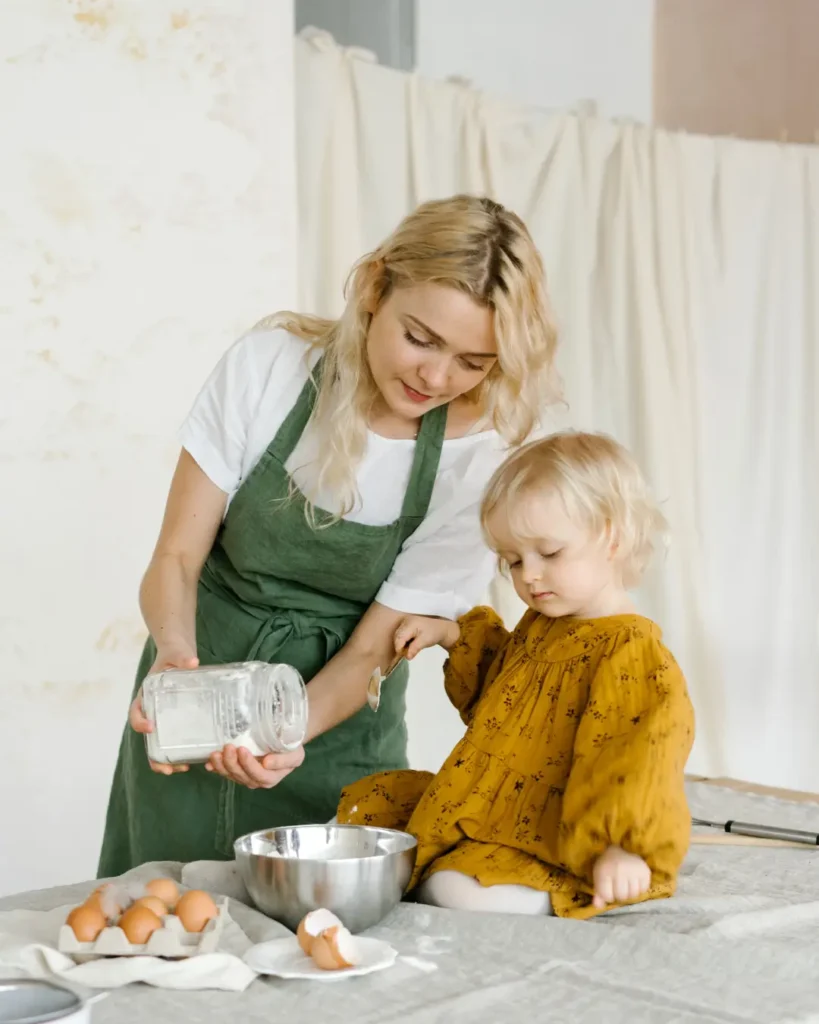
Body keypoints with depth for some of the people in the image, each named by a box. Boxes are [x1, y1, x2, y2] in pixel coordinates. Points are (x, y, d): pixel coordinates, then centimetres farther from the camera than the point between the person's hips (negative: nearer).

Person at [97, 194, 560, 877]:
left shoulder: (476, 461, -17)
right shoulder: (269, 365, -17)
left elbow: (370, 649, -13)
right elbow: (177, 557, -11)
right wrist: (173, 651, -32)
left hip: (335, 717, 0)